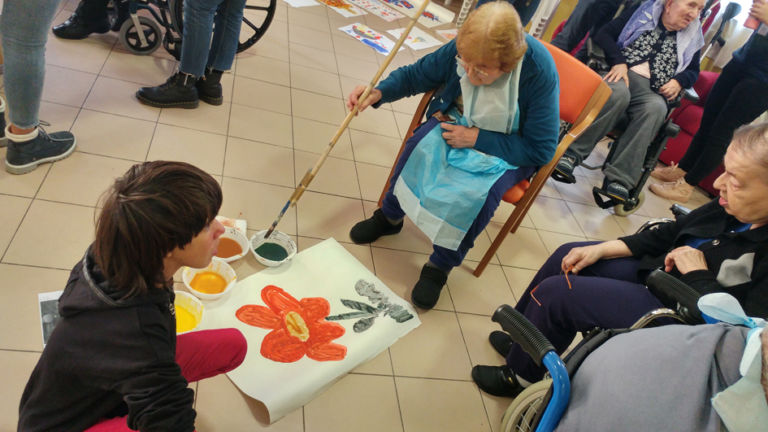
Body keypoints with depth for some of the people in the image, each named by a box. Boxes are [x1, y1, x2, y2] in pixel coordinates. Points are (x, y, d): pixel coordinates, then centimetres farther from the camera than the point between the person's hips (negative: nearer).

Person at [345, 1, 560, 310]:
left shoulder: (539, 72, -29)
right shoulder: (463, 50, -18)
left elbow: (541, 150, -23)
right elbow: (417, 74, -1)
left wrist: (477, 139, -26)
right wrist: (379, 93, -21)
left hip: (508, 150, -3)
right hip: (458, 122, 4)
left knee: (480, 192, -32)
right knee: (423, 144, -27)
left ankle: (440, 266, -9)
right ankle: (389, 217, -2)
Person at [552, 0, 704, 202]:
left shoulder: (691, 39, 23)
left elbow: (693, 70, 29)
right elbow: (604, 34, 7)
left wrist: (679, 81, 5)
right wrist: (619, 62, -9)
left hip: (652, 90, 2)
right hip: (621, 74, -2)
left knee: (655, 109, -35)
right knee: (618, 93, -39)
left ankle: (619, 178, -43)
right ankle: (572, 154, -38)